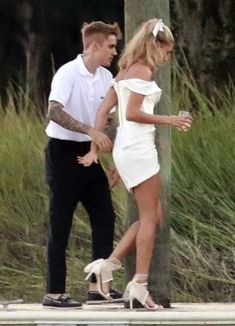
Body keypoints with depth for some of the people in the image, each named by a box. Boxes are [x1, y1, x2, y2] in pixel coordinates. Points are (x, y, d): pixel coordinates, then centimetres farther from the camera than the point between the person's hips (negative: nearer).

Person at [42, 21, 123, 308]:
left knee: (104, 217, 5)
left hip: (88, 154, 8)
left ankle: (97, 285, 11)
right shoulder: (68, 73, -16)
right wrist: (90, 130, -36)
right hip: (63, 152, -8)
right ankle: (54, 293, 0)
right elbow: (54, 112, -30)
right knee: (61, 224, -4)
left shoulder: (105, 77, 7)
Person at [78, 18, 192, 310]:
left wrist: (95, 149, 10)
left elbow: (103, 110, 13)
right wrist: (167, 120, -10)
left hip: (126, 149, 9)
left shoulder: (125, 71, 17)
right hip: (139, 148, -9)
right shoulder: (143, 70, -9)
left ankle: (108, 264, 5)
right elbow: (132, 113, -18)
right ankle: (140, 284, -6)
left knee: (152, 216, 13)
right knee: (150, 218, -4)